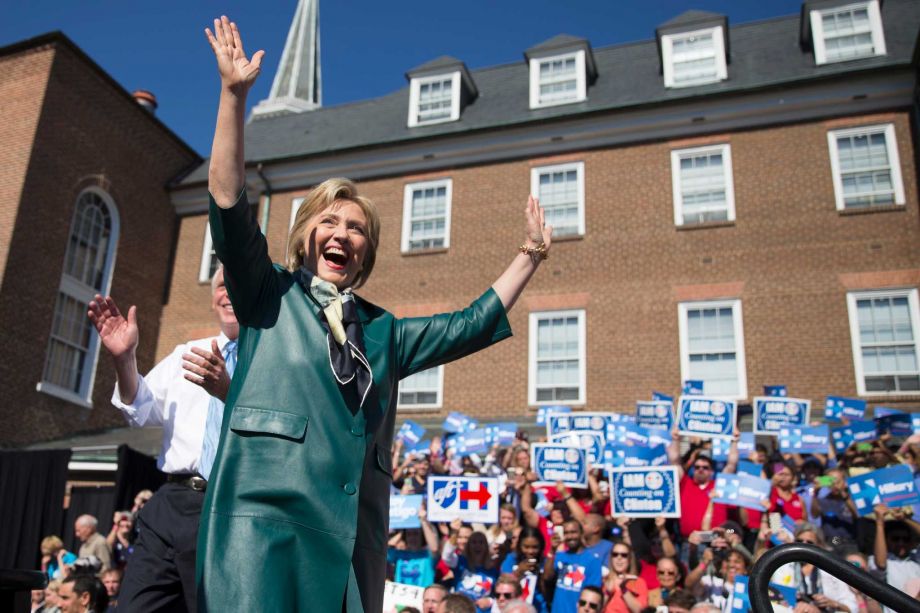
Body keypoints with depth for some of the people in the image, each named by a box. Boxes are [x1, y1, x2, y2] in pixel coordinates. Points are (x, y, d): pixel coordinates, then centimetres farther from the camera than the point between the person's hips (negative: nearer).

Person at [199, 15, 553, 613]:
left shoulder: (383, 331, 21)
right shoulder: (269, 297, 10)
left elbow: (470, 327, 24)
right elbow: (229, 204, -2)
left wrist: (529, 257, 22)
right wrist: (234, 94, -9)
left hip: (351, 535, 5)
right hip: (265, 517, -4)